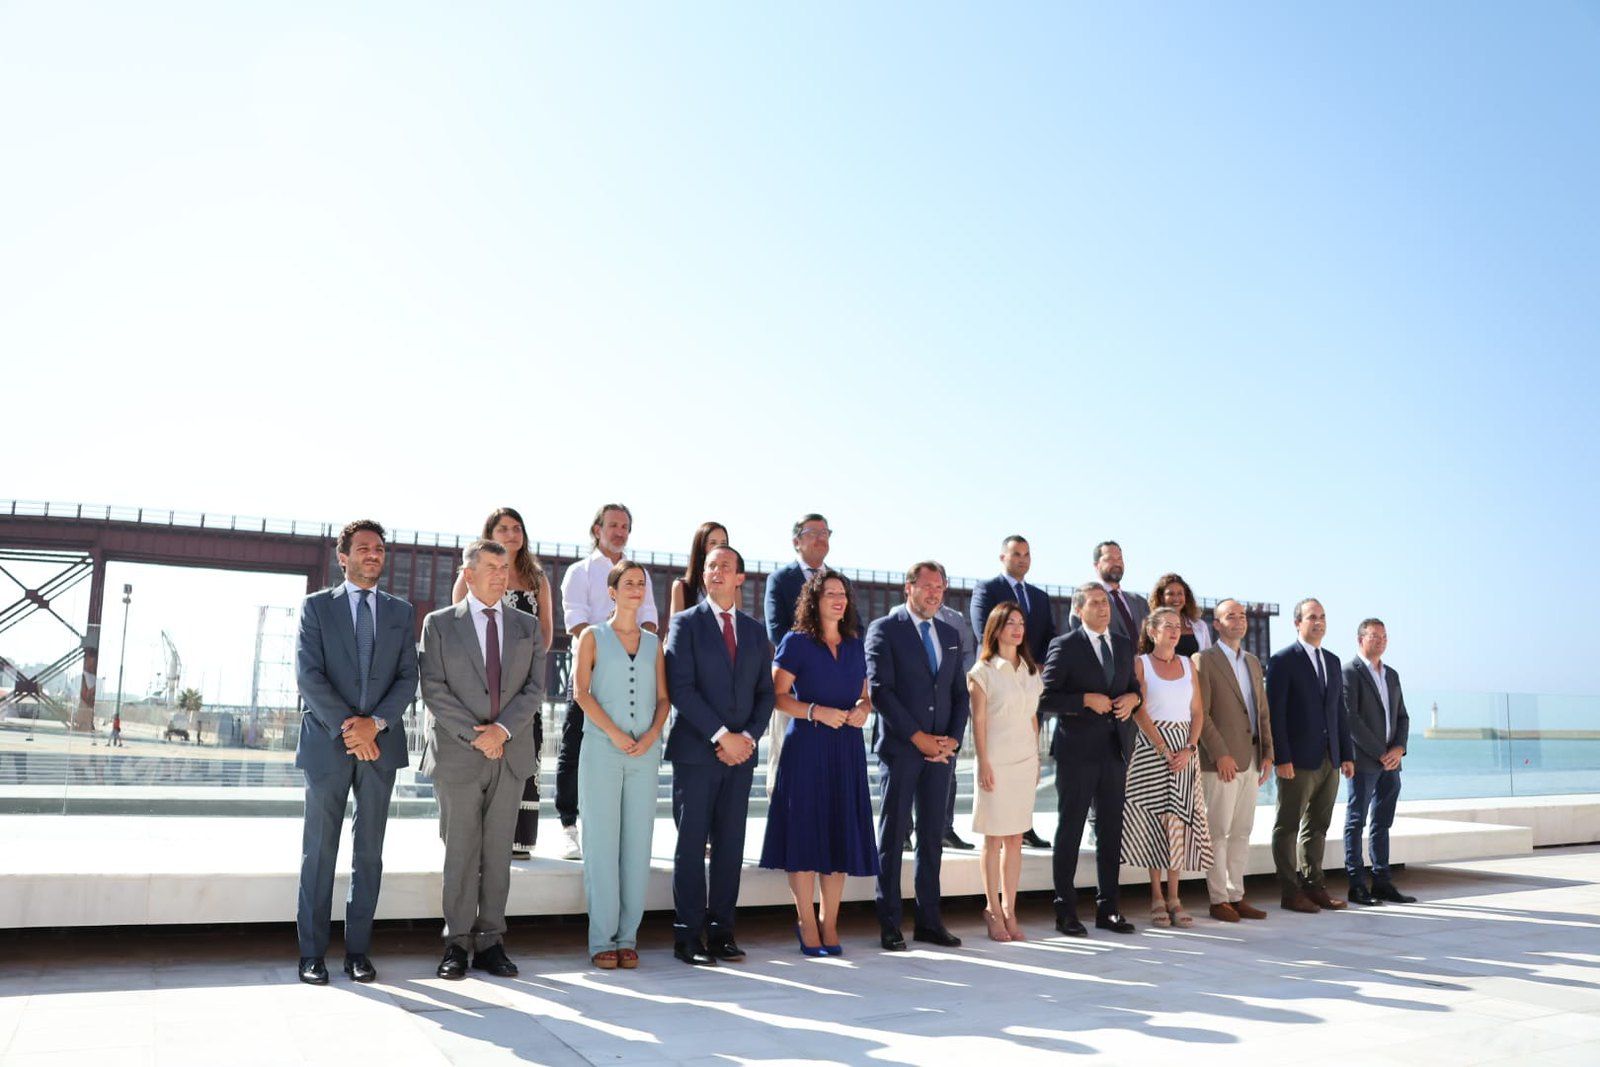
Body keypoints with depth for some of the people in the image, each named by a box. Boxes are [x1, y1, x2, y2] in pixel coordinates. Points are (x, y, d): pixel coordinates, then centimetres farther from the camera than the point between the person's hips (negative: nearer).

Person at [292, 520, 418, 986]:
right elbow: (309, 675, -6)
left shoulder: (401, 612, 11)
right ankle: (312, 952, 9)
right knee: (319, 851, 2)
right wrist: (347, 727, -14)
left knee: (369, 852, 6)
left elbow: (408, 677, 4)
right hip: (327, 742, -2)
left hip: (381, 743, 2)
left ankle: (358, 949, 13)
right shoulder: (316, 607, 4)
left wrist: (375, 723, -12)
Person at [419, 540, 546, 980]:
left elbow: (535, 688, 4)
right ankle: (457, 944, 11)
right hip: (457, 754, -2)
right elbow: (434, 690, -5)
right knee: (460, 853, 3)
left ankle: (490, 942, 13)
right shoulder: (439, 624, 2)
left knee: (498, 852, 6)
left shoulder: (527, 626, 11)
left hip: (511, 754, 3)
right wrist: (475, 734, -13)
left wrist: (503, 729, -11)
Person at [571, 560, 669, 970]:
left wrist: (651, 735, -7)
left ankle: (627, 937, 10)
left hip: (645, 751, 3)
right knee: (601, 842, -2)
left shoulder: (653, 643, 14)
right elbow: (581, 692, -3)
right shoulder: (593, 636, 6)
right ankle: (601, 940, 4)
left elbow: (663, 698, 11)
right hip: (601, 750, -3)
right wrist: (614, 733, -13)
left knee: (638, 844, 3)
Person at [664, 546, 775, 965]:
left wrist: (749, 736, -5)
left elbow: (766, 692, 12)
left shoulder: (755, 631, 14)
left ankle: (721, 931, 14)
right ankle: (688, 935, 7)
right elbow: (681, 688, -9)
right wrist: (721, 736, -14)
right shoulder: (685, 623, 0)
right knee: (691, 845, 0)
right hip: (696, 752, -4)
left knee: (730, 846, 6)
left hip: (740, 752, 4)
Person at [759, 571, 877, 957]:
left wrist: (863, 710, -3)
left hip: (847, 749, 5)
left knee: (841, 835, 5)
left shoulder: (855, 645, 14)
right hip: (807, 747, -5)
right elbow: (777, 696, -6)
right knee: (805, 834, -2)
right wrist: (816, 711, -18)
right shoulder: (796, 642, -2)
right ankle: (807, 924, 10)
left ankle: (829, 923, 16)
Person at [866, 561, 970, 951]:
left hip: (940, 749, 6)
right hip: (900, 747, -5)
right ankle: (889, 925, 6)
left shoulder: (950, 634, 15)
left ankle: (929, 920, 16)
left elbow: (961, 693, 16)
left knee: (933, 837, 8)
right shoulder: (884, 629, -4)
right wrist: (917, 737, -13)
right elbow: (880, 689, -11)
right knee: (893, 834, 0)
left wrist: (953, 739, 1)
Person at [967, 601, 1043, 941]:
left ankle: (1009, 910, 13)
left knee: (1015, 839, 6)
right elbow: (979, 721, -6)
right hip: (997, 762, -5)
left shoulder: (1031, 671, 12)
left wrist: (1037, 760, 11)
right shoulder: (983, 671, -4)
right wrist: (984, 764, -11)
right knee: (994, 839, 1)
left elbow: (1033, 718, 15)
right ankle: (993, 910, 10)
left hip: (1026, 761, 5)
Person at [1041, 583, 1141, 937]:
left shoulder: (1124, 645, 12)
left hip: (1115, 748, 6)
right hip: (1078, 749, -6)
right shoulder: (1064, 646, -6)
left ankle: (1107, 908, 21)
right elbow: (1045, 699, -10)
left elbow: (1133, 686, 22)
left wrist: (1132, 698, 0)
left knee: (1111, 830, 11)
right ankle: (1065, 911, 10)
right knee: (1070, 830, 2)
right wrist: (1086, 700, -19)